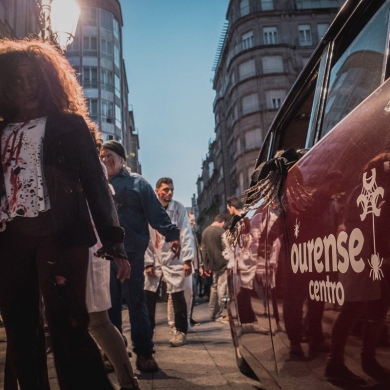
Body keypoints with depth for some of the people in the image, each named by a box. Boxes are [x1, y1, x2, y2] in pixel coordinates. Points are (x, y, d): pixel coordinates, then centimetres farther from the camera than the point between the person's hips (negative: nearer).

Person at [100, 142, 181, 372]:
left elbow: (156, 212, -4)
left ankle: (144, 353, 11)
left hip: (131, 252, -3)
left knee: (136, 302, 2)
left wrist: (172, 234, -16)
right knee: (110, 304, 9)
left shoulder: (137, 183, 4)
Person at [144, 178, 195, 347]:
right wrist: (148, 262, -5)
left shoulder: (179, 209, -2)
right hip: (154, 260, 1)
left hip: (174, 259, -1)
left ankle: (180, 331, 14)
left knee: (178, 296, 1)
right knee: (148, 296, 2)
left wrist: (187, 259, -10)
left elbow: (186, 235, -4)